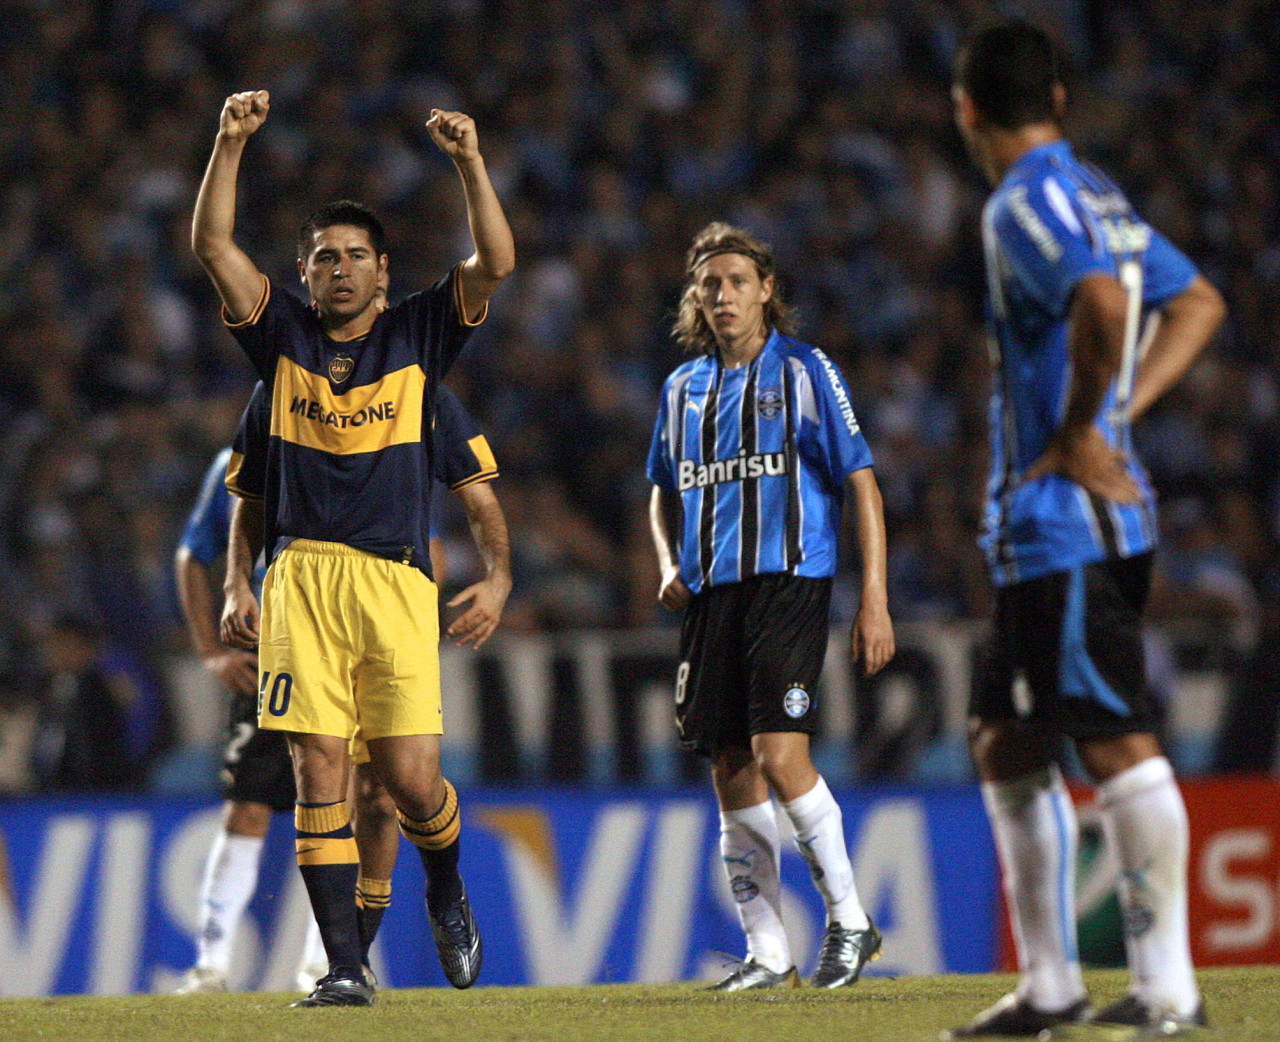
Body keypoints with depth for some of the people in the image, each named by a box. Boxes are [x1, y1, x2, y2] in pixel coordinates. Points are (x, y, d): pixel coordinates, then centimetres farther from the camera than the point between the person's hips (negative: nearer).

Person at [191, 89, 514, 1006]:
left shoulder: (418, 336, 11)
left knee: (411, 778, -6)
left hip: (395, 578, -1)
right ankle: (345, 967, -4)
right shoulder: (285, 338, 12)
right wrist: (232, 144, -9)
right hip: (301, 576, 1)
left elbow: (497, 262, -2)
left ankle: (448, 894, 27)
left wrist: (471, 162, -12)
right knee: (320, 772, -6)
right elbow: (212, 244, 2)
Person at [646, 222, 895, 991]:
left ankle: (850, 919, -6)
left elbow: (862, 485, -2)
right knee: (732, 775, 3)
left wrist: (875, 600, -9)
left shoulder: (806, 372, 0)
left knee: (779, 753, -19)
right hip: (711, 596, 5)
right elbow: (665, 492, 29)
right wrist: (670, 564, 9)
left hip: (789, 583, -5)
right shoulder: (685, 387, 15)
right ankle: (768, 954, 10)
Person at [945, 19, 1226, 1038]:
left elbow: (1102, 306, -30)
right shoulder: (1097, 195, 17)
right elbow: (1198, 303, 25)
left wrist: (1080, 434, -17)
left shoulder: (1026, 203, -13)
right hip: (1041, 527, 10)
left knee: (1119, 744, -9)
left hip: (1065, 520, -10)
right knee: (1006, 745, 15)